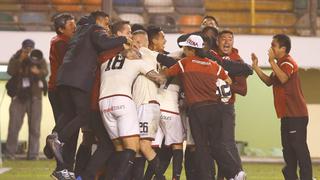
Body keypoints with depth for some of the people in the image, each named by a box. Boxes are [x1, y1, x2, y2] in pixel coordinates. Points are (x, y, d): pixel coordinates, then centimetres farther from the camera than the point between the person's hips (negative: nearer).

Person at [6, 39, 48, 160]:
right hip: (18, 96, 0)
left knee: (34, 127, -4)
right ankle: (10, 153, -2)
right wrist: (20, 60, -19)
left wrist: (38, 72, -33)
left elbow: (45, 72, -11)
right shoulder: (15, 59, 8)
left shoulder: (39, 59, 6)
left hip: (34, 96, 0)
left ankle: (33, 154, -2)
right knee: (14, 125, -5)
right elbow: (10, 71, -10)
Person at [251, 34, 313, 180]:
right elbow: (269, 81, 22)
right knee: (288, 148, 14)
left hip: (296, 114, -11)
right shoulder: (280, 64, 20)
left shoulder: (288, 62, -13)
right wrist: (256, 67, 13)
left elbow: (283, 78, -32)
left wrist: (272, 61, -27)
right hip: (287, 114, 11)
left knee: (299, 147, -12)